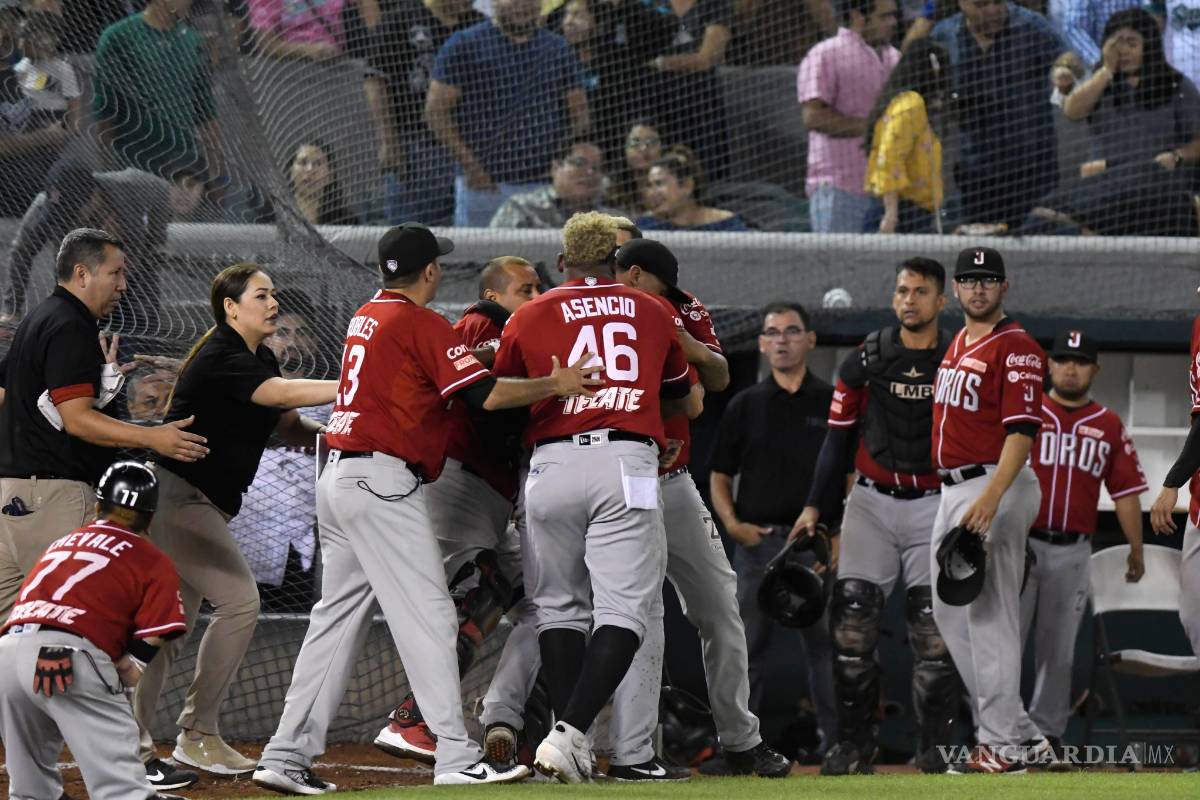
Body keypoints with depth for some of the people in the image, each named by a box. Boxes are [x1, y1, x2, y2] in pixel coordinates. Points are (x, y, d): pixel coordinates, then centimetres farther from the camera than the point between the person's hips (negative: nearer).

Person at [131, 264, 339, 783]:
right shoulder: (220, 359, -19)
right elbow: (283, 394, -31)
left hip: (203, 506, 10)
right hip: (178, 497, -10)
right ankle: (198, 735, -12)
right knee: (239, 600, -17)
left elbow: (289, 426, 11)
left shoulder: (258, 360, 12)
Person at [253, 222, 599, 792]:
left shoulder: (366, 318, 16)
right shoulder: (422, 324, -9)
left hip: (338, 481, 9)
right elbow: (486, 395, -15)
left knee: (337, 617, 11)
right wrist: (555, 385, -5)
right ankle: (456, 758, -12)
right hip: (382, 483, -9)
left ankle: (286, 758, 8)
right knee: (428, 616, -8)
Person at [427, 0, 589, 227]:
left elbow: (579, 114, 15)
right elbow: (436, 110, -3)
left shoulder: (558, 49, 13)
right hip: (486, 184, -3)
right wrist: (470, 164, -11)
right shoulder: (465, 45, 0)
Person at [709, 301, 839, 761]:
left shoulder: (834, 404, 8)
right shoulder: (745, 406, 11)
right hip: (758, 543, 1)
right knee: (752, 649, 2)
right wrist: (732, 523, -5)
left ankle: (836, 740, 1)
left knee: (826, 645, -2)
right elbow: (720, 476, 12)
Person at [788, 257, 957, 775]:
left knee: (934, 630, -5)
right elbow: (838, 438, 8)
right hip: (871, 503, 1)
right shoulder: (865, 360, 3)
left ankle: (935, 746, 3)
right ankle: (854, 745, 2)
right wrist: (813, 507, 3)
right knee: (852, 624, -5)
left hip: (935, 507, -1)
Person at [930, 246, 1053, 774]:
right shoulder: (958, 344, 16)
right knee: (950, 611, 12)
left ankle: (1002, 745, -8)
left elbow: (1021, 431, -21)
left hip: (994, 487, -10)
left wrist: (990, 498, -32)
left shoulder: (1016, 348, -13)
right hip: (954, 489, 10)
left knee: (989, 613, -10)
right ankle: (1019, 734, 16)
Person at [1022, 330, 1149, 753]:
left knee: (1058, 650, 6)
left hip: (1072, 553, 2)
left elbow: (1126, 491, 10)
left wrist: (1136, 552, 6)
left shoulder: (1108, 427, 10)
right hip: (1020, 542, -2)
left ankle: (1047, 732, 12)